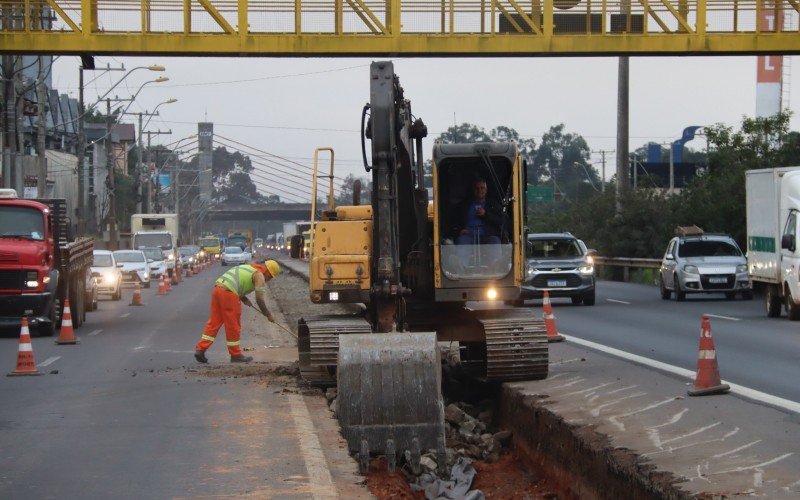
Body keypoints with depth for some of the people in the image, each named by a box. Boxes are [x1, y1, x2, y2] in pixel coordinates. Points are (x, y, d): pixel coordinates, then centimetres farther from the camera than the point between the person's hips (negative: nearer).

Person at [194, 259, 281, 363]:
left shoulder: (249, 267, 28)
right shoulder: (259, 275, 1)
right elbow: (259, 299, -4)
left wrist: (243, 298, 18)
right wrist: (268, 315, 7)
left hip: (217, 288, 8)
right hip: (228, 293, -8)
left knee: (214, 323, 11)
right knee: (233, 325, 3)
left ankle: (200, 349, 6)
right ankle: (236, 355, 12)